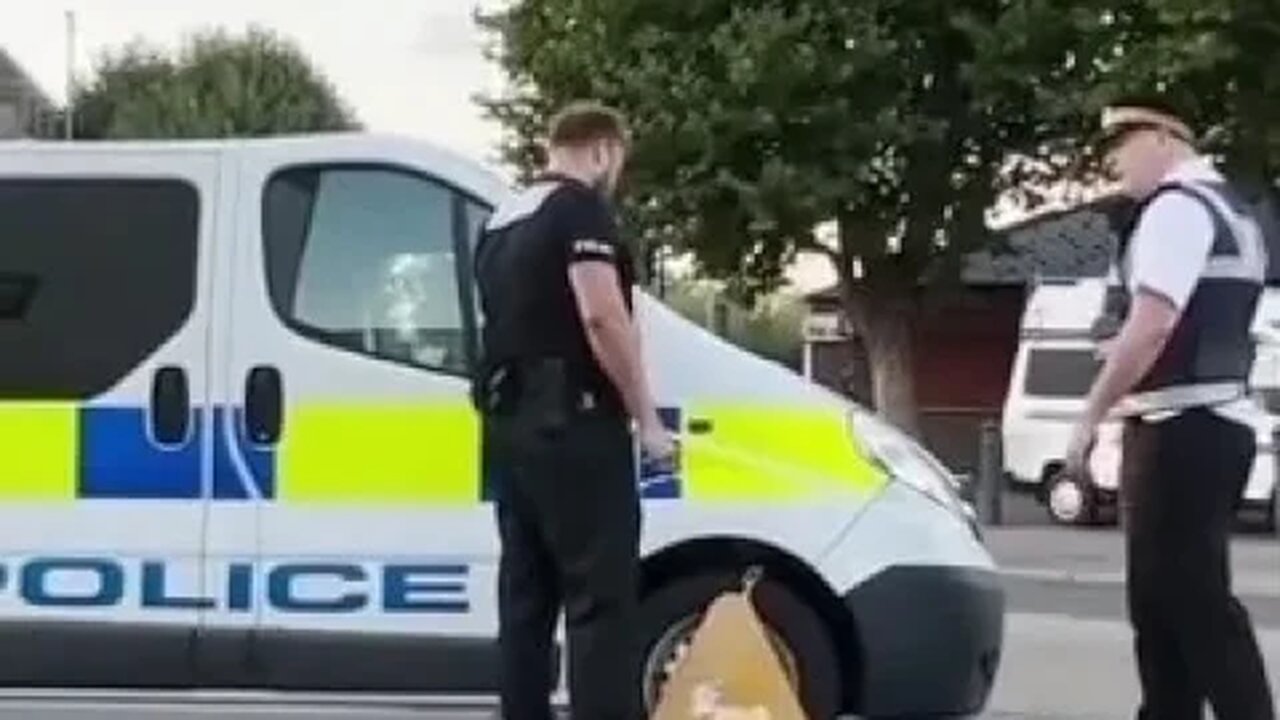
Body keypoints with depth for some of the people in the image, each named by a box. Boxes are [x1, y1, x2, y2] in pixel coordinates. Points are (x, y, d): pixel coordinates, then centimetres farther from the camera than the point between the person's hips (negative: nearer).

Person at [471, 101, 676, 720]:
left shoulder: (501, 221, 19)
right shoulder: (581, 209, -8)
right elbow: (602, 317, -19)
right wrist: (646, 418, -13)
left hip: (509, 423, 9)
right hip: (572, 424, -9)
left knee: (526, 595, 11)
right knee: (601, 598, -10)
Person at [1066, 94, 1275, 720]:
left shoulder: (1176, 207, -12)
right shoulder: (1229, 211, 19)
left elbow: (1152, 323, -23)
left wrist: (1091, 416, -18)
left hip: (1179, 428, -10)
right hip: (1216, 421, 10)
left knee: (1192, 600, -10)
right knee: (1169, 597, 13)